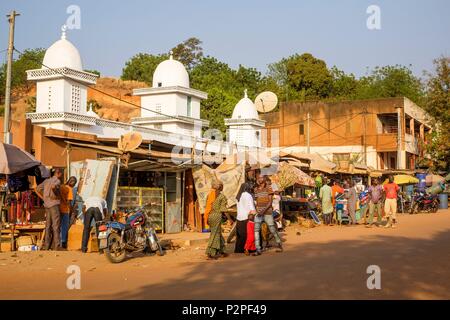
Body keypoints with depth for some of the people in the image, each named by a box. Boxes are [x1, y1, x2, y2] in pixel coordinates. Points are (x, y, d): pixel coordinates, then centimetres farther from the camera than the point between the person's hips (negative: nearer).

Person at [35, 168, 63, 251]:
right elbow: (53, 186, -28)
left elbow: (37, 189, 19)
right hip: (54, 204, -7)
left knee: (48, 226, 9)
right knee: (56, 225, -6)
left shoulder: (46, 181, 18)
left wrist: (44, 198, 16)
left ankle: (46, 245, 8)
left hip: (47, 205, 7)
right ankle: (56, 246, -9)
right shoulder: (57, 180, -5)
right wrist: (57, 195, -13)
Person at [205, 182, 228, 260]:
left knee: (218, 234, 17)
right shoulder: (222, 196, -6)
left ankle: (221, 251, 23)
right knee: (215, 235, -2)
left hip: (210, 216, 7)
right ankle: (210, 253, -5)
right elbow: (223, 209, -9)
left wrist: (207, 218, 20)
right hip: (217, 216, -7)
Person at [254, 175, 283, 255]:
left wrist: (263, 211, -19)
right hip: (258, 213, 4)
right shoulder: (256, 189, 11)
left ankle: (279, 245, 28)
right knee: (256, 229, -10)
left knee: (272, 230, 3)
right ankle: (258, 250, -10)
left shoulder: (268, 188, -4)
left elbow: (270, 202, -9)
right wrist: (256, 210, 6)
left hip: (267, 213, -4)